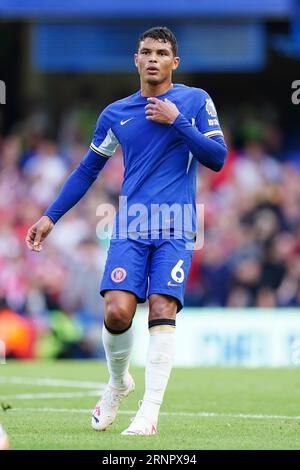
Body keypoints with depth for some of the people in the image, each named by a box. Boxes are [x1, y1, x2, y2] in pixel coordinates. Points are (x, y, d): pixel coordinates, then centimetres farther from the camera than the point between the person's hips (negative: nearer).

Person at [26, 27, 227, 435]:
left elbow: (217, 158, -2)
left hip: (175, 229, -2)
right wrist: (50, 217, 15)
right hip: (130, 227, 2)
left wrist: (177, 121, -11)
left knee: (162, 311, -15)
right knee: (117, 311, -14)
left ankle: (149, 411, -12)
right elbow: (87, 170, 19)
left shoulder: (196, 101, 5)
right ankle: (118, 382, 15)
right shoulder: (116, 113, 11)